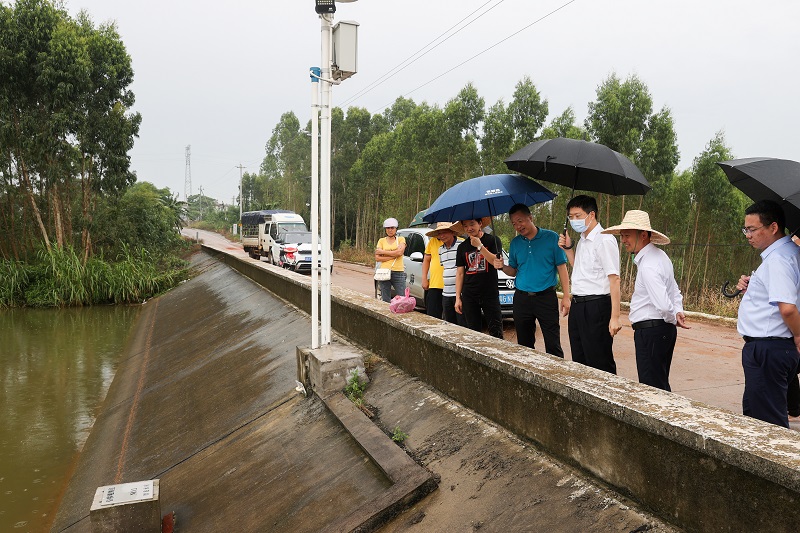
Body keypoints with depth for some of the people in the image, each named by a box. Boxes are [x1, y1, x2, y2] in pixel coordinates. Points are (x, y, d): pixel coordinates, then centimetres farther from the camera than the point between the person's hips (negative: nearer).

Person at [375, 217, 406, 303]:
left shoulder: (401, 239, 10)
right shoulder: (381, 241, 12)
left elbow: (399, 252, -11)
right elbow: (377, 258, 0)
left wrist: (382, 252, -4)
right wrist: (393, 255, -7)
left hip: (398, 273, -1)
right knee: (385, 301, 1)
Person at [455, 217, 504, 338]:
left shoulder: (492, 241, 0)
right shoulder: (462, 247, 9)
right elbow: (460, 273, 10)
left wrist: (479, 246, -17)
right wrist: (458, 298, 4)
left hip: (490, 295, -3)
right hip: (469, 296, 3)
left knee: (496, 332, -5)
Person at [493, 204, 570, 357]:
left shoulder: (551, 237, -3)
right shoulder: (515, 243, 9)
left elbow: (561, 268, -2)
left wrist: (566, 297, -8)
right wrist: (502, 267, -6)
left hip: (546, 297, -4)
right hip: (522, 298, 4)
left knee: (553, 344, -4)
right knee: (524, 344, 11)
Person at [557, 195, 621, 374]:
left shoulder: (604, 240, -14)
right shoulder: (582, 240, 14)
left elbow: (614, 279, -19)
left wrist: (614, 317, -24)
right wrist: (568, 248, 14)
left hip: (596, 306, -9)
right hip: (578, 306, 9)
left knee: (600, 364, -1)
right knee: (579, 361, 16)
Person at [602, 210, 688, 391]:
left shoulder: (648, 266, -21)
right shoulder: (659, 256, 12)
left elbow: (663, 305, -29)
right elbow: (676, 293, 19)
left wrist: (673, 319, -10)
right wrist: (678, 313, 4)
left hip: (650, 332, -11)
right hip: (664, 329, 11)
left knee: (652, 389, -4)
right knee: (661, 386, 18)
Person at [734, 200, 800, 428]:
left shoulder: (777, 259, -19)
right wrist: (749, 289, 6)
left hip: (767, 349, -11)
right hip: (767, 348, 11)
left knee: (768, 420, -2)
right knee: (753, 412, 21)